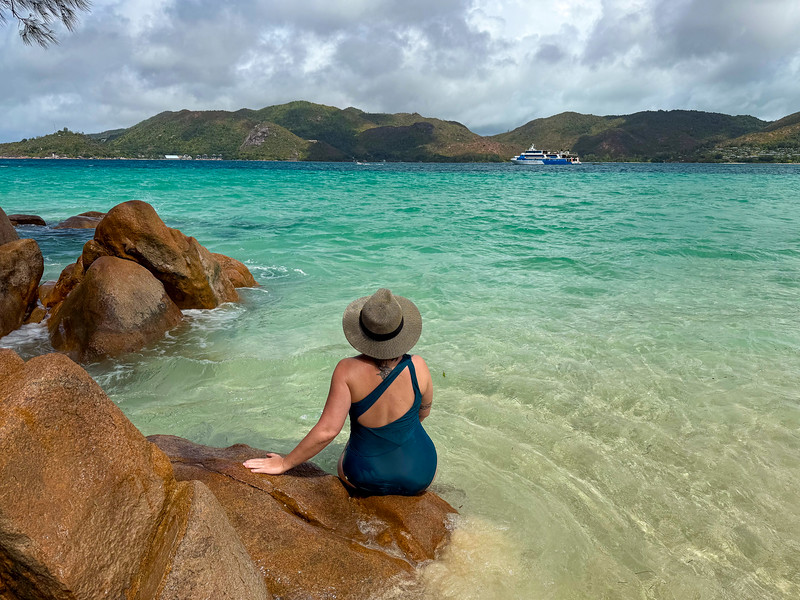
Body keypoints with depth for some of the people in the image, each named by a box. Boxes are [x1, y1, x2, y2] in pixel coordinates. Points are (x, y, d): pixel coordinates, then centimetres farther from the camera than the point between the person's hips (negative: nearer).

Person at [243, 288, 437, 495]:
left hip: (363, 476, 0)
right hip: (420, 476, 0)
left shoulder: (347, 371, -23)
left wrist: (285, 463, -11)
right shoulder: (417, 367, -18)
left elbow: (327, 430, -25)